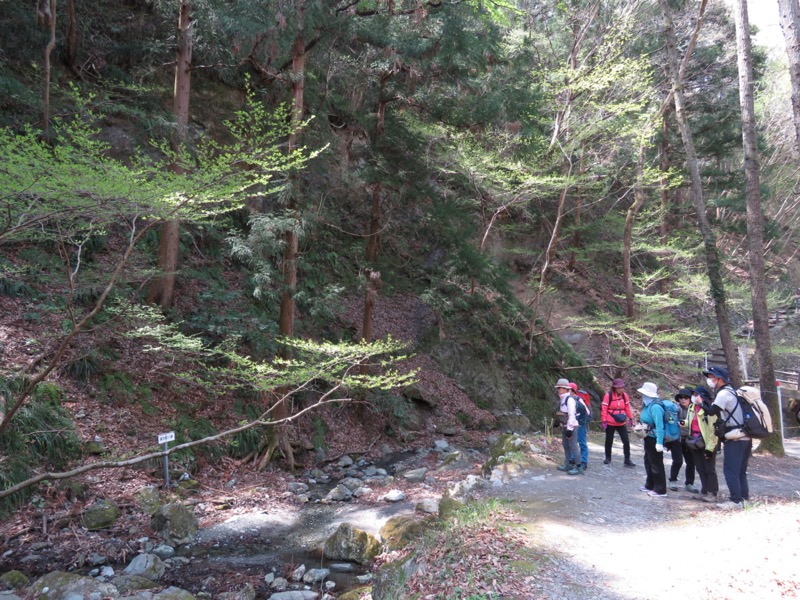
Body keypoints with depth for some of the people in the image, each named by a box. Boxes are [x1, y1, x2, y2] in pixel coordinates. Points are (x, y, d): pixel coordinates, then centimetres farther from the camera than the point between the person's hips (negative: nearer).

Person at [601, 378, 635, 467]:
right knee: (609, 441, 11)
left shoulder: (624, 395, 0)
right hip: (610, 423, -3)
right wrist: (603, 421, -14)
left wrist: (630, 418, 10)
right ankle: (608, 458, 26)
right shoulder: (608, 395, -13)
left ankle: (627, 460, 7)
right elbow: (604, 408, -12)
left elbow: (627, 407, 10)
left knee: (626, 441, 0)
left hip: (622, 423, 3)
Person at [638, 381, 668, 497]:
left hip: (654, 439, -10)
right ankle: (650, 485, 34)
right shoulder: (647, 405, 5)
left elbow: (659, 426, -28)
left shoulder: (655, 407, -25)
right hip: (648, 438, 10)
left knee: (656, 464, 0)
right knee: (648, 462, 20)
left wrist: (659, 443, -29)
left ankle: (660, 490, 10)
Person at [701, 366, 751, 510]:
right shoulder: (730, 391, 18)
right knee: (740, 471, 15)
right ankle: (745, 498, 19)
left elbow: (711, 411, -19)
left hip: (735, 439, -10)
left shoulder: (723, 393, -13)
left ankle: (736, 501, -3)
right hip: (745, 437, 10)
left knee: (730, 471, -4)